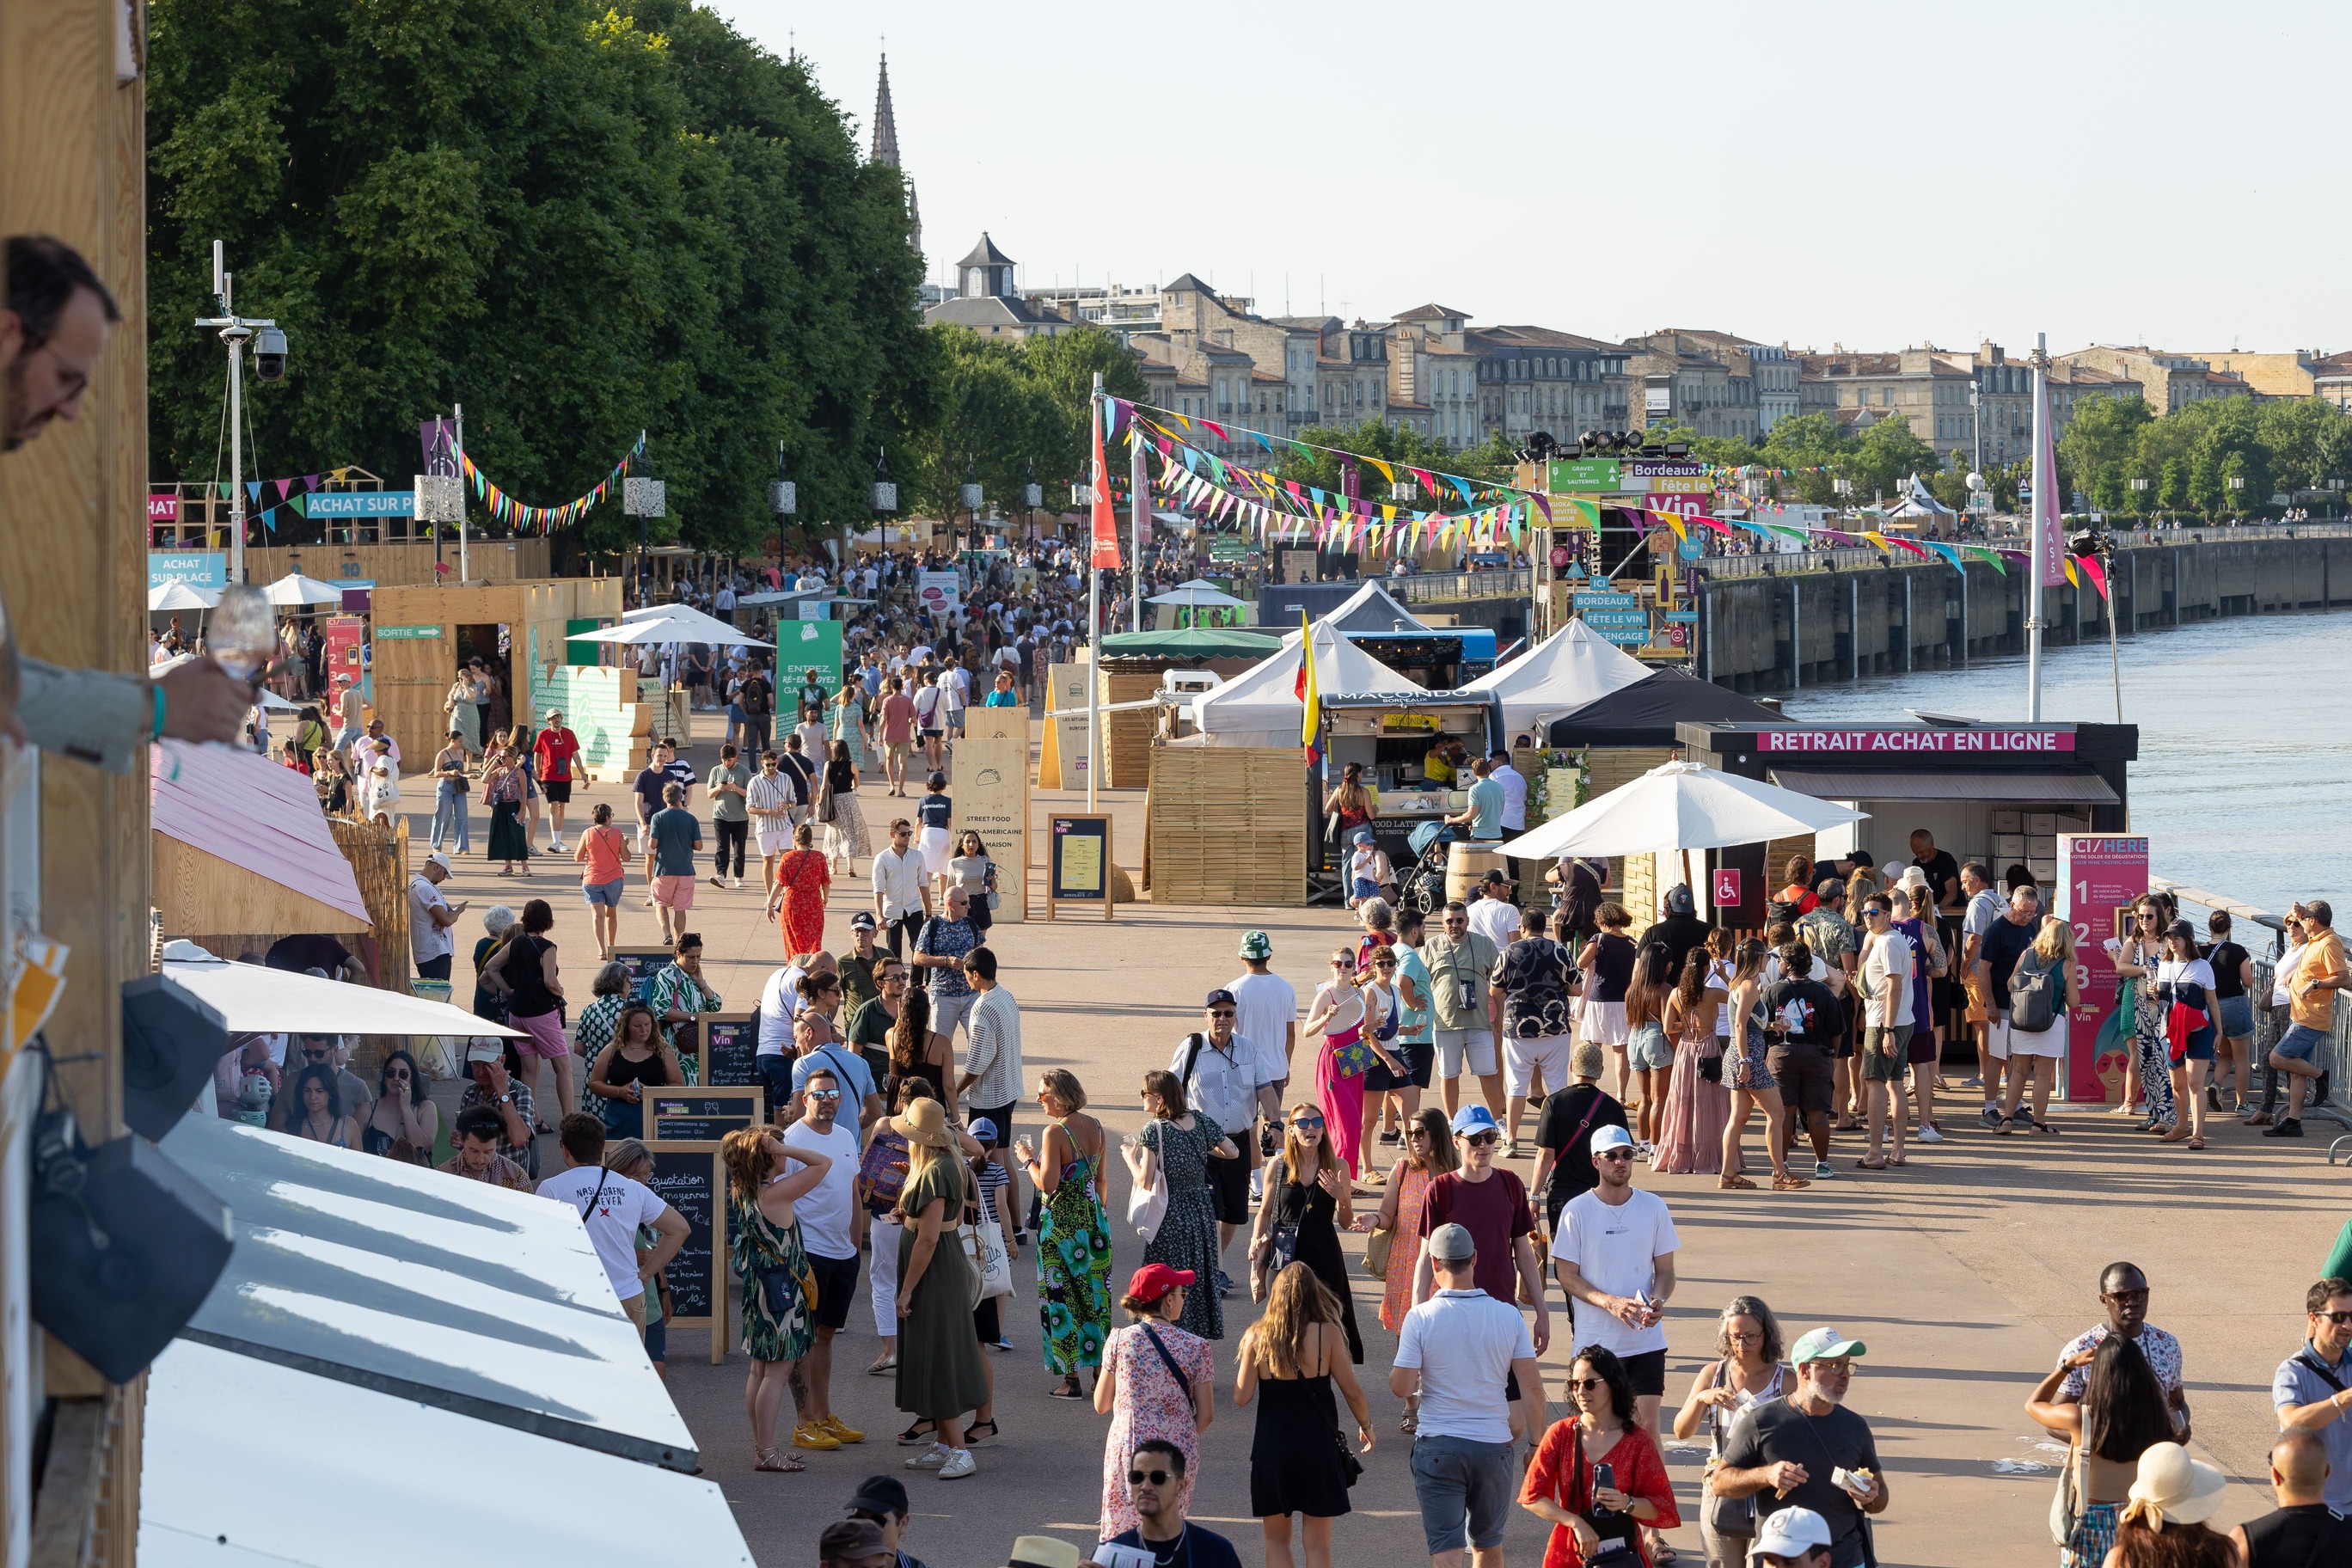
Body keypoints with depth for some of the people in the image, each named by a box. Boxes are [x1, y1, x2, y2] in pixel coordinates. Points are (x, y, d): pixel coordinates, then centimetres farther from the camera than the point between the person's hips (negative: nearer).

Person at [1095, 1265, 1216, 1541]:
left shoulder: (1120, 1340, -3)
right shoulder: (1196, 1347, -4)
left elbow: (1101, 1405, 4)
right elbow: (1206, 1414, -1)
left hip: (1128, 1452, 0)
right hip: (1178, 1453, 0)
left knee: (1120, 1535, 7)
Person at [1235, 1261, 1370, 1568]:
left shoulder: (1258, 1337, -6)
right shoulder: (1327, 1334, -9)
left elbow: (1241, 1398, -6)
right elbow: (1352, 1392, -4)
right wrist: (1366, 1425, 15)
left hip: (1272, 1446, 1)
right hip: (1318, 1445, -1)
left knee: (1276, 1539, 14)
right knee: (1316, 1542, 7)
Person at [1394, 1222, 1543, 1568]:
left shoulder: (1421, 1318, -10)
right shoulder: (1508, 1316, -3)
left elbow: (1401, 1387, -9)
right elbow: (1532, 1387, -3)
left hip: (1437, 1447, -3)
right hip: (1494, 1447, 3)